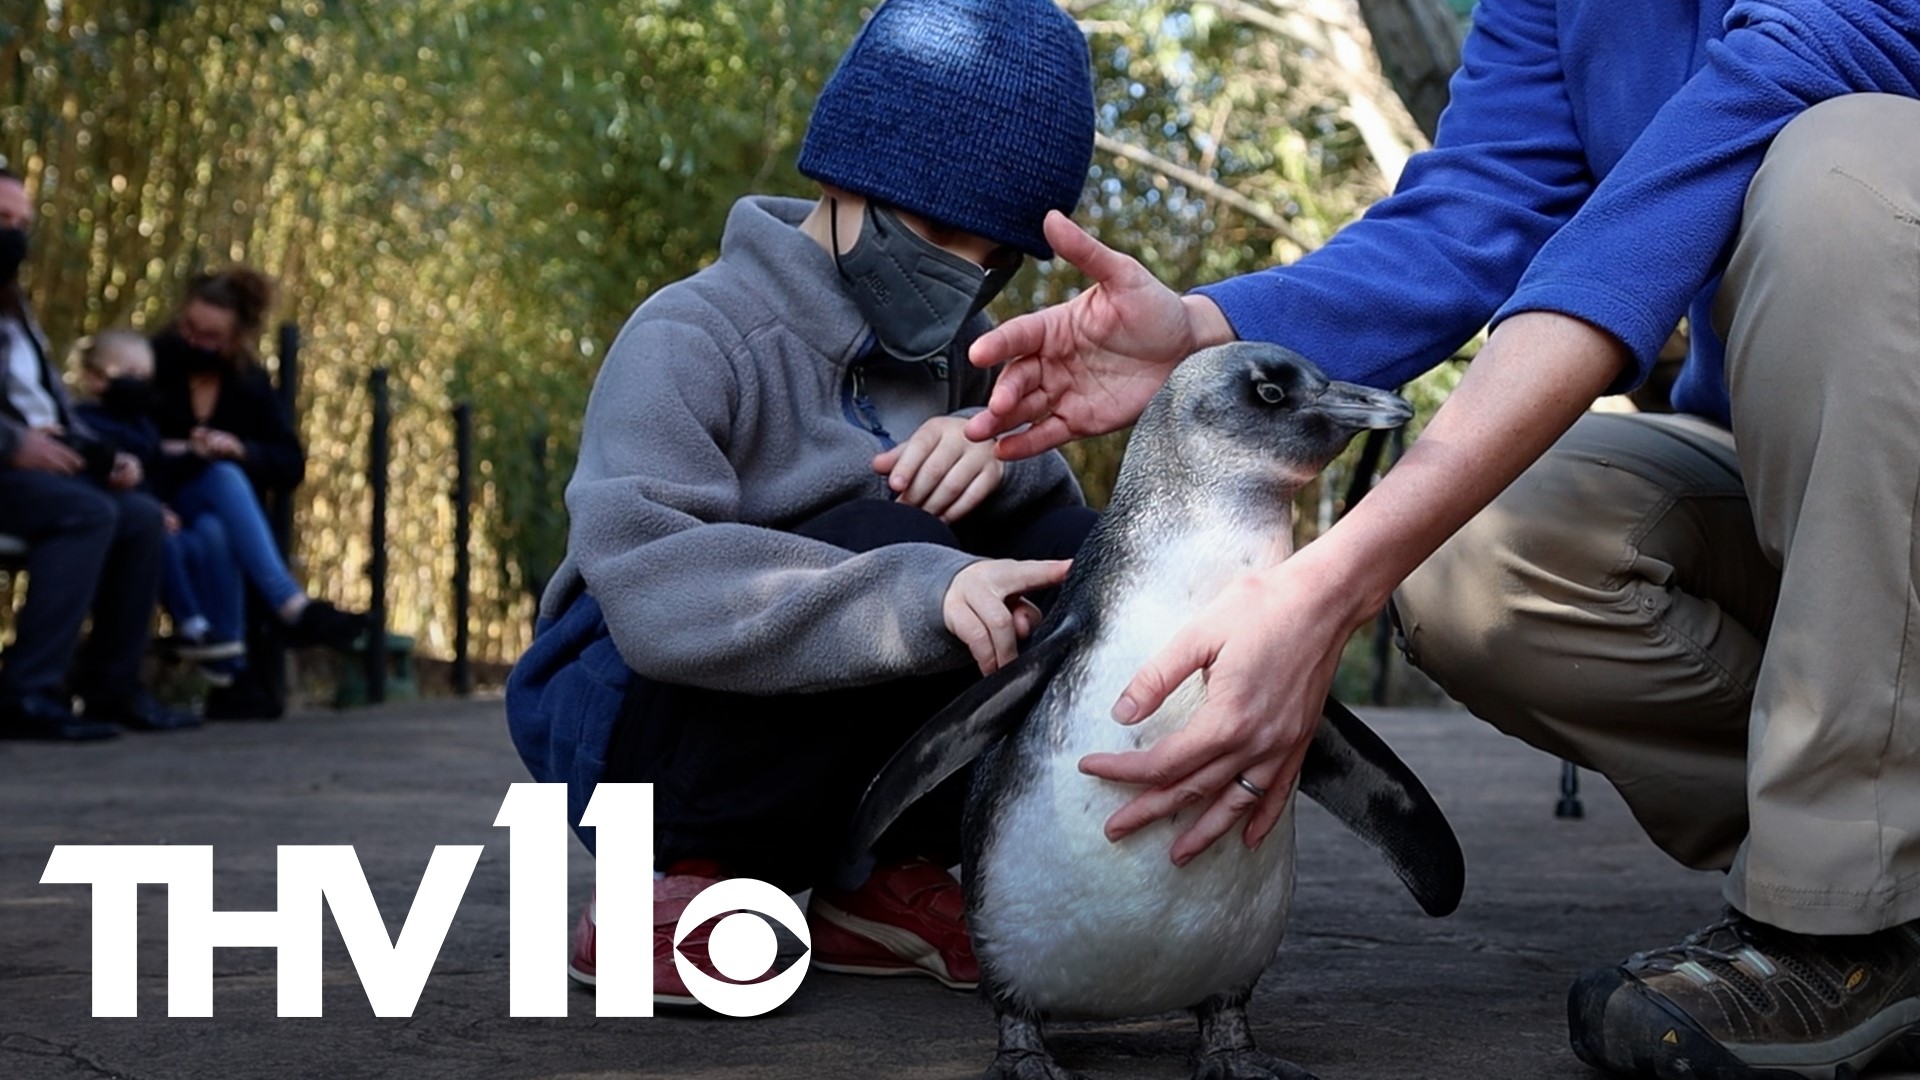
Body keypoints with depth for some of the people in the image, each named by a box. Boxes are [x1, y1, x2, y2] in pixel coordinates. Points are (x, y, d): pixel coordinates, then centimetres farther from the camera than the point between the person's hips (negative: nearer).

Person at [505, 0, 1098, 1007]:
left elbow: (1049, 540, -3)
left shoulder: (955, 351, 5)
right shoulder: (692, 341, -19)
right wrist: (911, 594, -45)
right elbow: (648, 585, -34)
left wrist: (1002, 450, -26)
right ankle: (676, 881, -15)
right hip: (631, 718, -6)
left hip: (813, 752, 7)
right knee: (898, 553, -31)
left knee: (1068, 553, -12)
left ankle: (886, 876, -5)